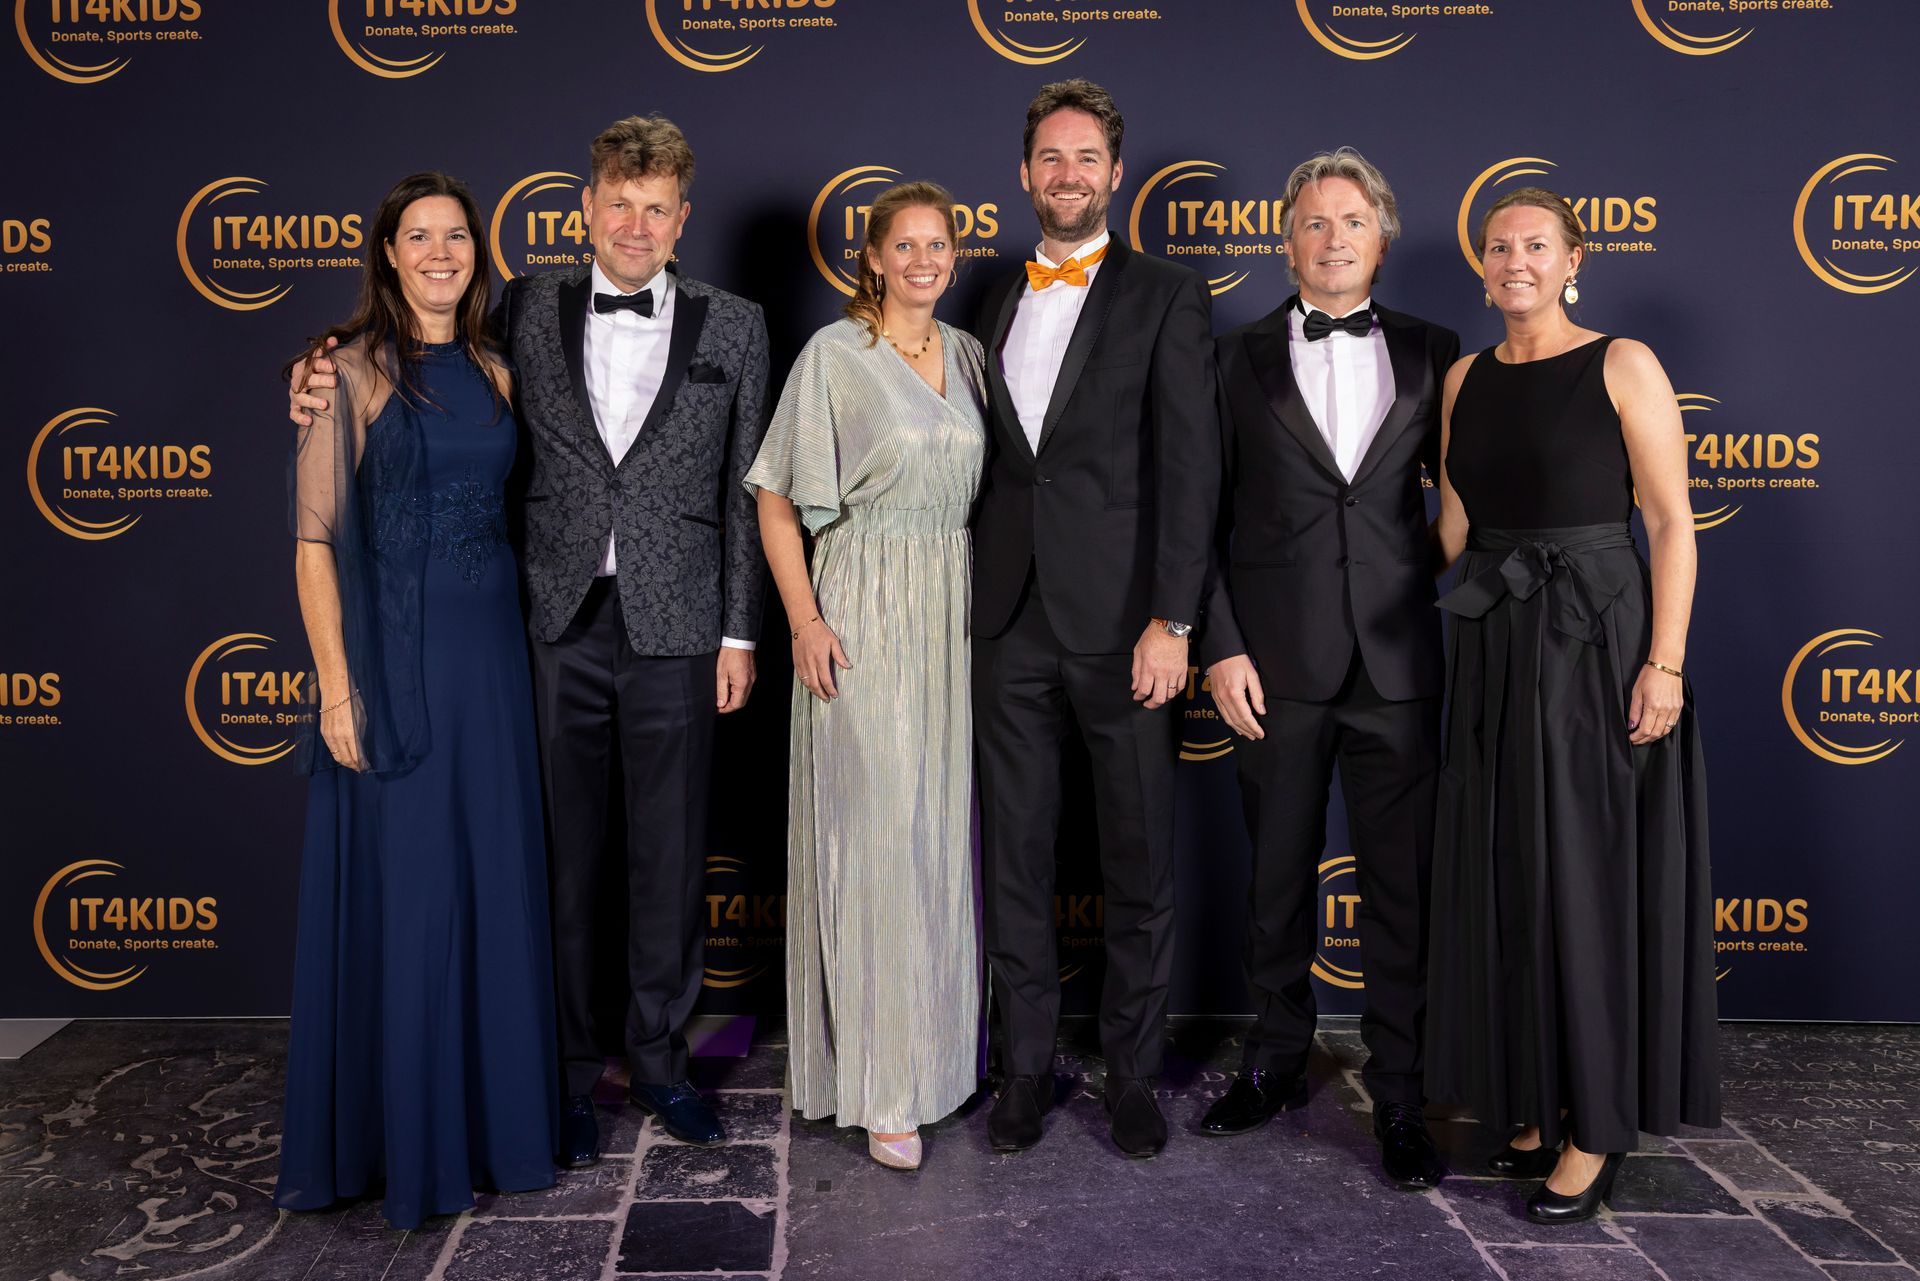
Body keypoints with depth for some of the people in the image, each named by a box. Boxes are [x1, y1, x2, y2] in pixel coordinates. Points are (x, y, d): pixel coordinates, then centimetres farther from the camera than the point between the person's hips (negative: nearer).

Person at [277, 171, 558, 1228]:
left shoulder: (494, 374, 11)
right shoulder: (349, 370, -4)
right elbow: (316, 539, -7)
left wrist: (520, 645, 6)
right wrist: (336, 687, -13)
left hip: (491, 652, 5)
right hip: (391, 655, -5)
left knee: (495, 883, 10)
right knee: (400, 893, 3)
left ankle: (494, 1112, 26)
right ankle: (400, 1137, 18)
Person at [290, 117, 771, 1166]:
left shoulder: (733, 328, 5)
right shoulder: (525, 312, 6)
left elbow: (745, 490, 4)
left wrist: (739, 631, 2)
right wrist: (333, 382, -5)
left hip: (674, 628, 0)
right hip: (558, 626, 0)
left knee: (670, 861, 9)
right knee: (562, 861, 8)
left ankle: (659, 1061, 27)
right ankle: (568, 1072, 24)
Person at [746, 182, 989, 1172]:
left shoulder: (966, 354, 12)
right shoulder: (835, 354, -4)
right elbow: (775, 498, -4)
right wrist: (804, 619, -13)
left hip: (956, 614, 5)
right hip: (865, 614, -5)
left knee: (943, 830, 10)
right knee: (874, 838, -5)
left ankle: (936, 1043, 25)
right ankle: (882, 1083, 4)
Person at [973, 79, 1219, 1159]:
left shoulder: (1169, 298, 1)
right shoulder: (995, 307, 16)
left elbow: (1190, 466, -7)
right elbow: (989, 468, 16)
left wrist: (1171, 620, -15)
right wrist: (969, 604, 8)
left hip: (1121, 623, -4)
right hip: (1011, 622, 4)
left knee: (1141, 864, 5)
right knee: (1014, 857, 9)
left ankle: (1135, 1073, 20)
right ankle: (1029, 1064, 23)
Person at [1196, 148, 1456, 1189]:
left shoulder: (1430, 353, 9)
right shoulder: (1240, 357, 5)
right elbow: (1202, 515, 2)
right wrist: (1220, 647, -5)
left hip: (1398, 662, 1)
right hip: (1276, 663, 0)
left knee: (1401, 886, 4)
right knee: (1278, 877, 12)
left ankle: (1400, 1099, 17)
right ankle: (1275, 1063, 30)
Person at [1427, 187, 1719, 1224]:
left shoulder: (1623, 366, -4)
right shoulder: (1464, 380, 11)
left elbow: (1671, 520, -8)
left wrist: (1664, 662, -15)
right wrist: (1459, 625, 7)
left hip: (1598, 642, -5)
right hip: (1494, 651, 5)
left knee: (1590, 874, 0)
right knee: (1507, 875, 8)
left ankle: (1599, 1122, 12)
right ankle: (1541, 1096, 23)